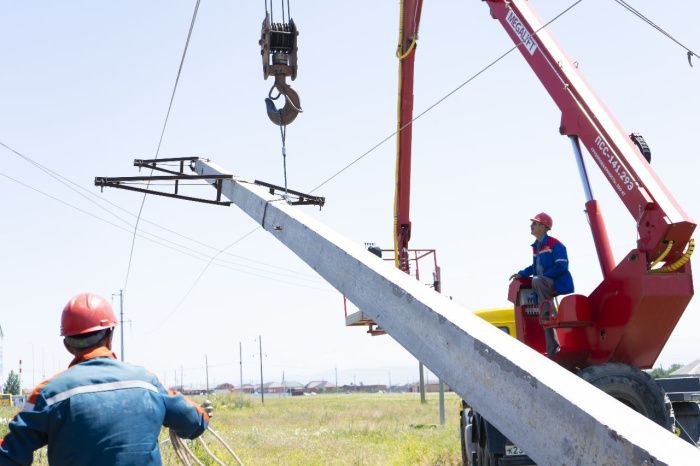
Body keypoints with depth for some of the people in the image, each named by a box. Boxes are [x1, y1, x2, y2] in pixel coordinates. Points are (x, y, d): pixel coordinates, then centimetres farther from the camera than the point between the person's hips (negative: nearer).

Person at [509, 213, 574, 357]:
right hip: (546, 286, 9)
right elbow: (535, 267, 28)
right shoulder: (536, 246, 15)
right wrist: (521, 274, 13)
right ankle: (553, 351, 11)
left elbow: (561, 266, -20)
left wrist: (544, 276, -22)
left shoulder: (554, 244, -12)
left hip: (559, 284, -9)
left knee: (536, 281, -36)